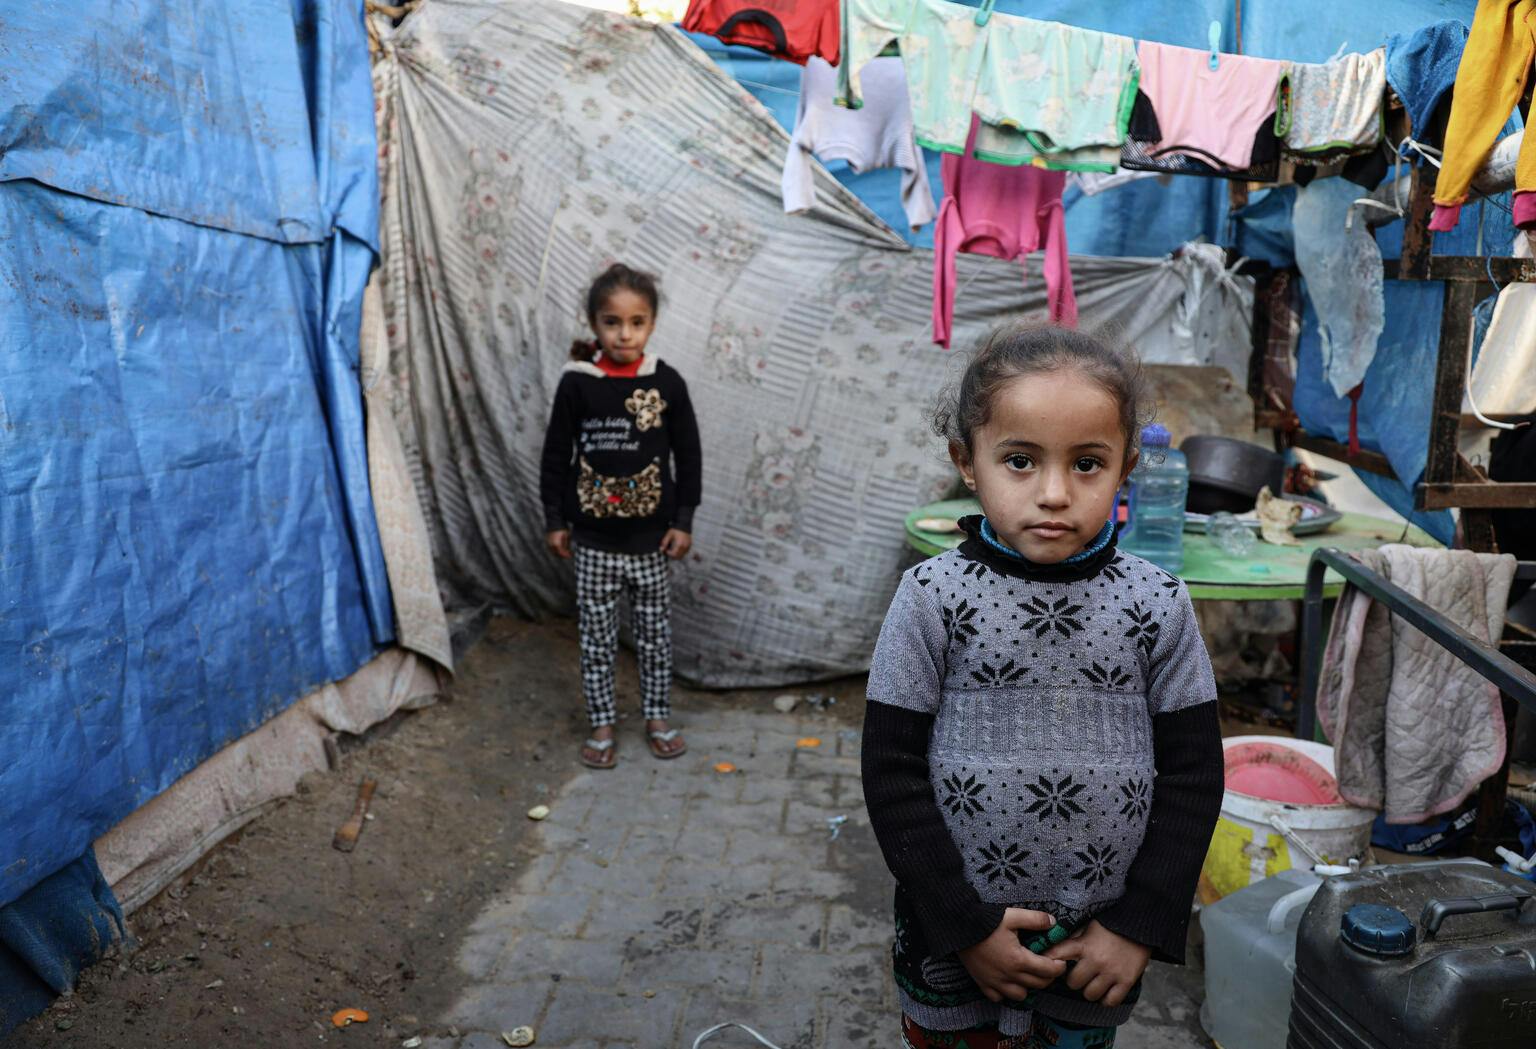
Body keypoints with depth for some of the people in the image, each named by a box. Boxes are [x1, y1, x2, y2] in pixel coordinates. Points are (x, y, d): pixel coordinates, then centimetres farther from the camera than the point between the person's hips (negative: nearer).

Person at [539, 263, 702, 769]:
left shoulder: (667, 383, -6)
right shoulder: (577, 382, -7)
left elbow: (688, 456, 0)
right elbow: (556, 454, 0)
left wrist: (683, 521, -2)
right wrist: (554, 519, 1)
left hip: (651, 535, 0)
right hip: (593, 537, 0)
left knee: (654, 631, 13)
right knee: (596, 635, 10)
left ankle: (658, 717, 31)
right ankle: (602, 724, 26)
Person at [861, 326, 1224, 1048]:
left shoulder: (1156, 605, -8)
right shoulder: (934, 597, -14)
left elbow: (1192, 772, -1)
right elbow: (892, 771, -11)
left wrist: (1140, 924, -5)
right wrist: (966, 925, -11)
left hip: (1099, 946, 2)